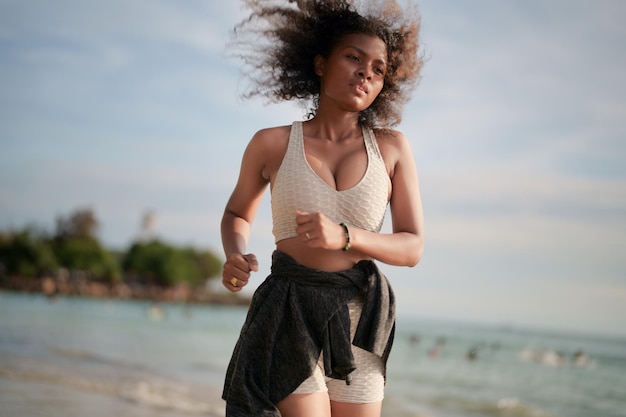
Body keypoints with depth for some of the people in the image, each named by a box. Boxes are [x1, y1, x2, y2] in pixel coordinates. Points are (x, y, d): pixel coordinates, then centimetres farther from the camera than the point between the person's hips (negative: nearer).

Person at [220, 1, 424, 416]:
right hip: (289, 316, -2)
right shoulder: (271, 144, 1)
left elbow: (413, 247, 0)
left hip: (358, 318, 3)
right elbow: (237, 214, 19)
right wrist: (236, 259, -4)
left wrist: (343, 237, -18)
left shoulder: (391, 147, 4)